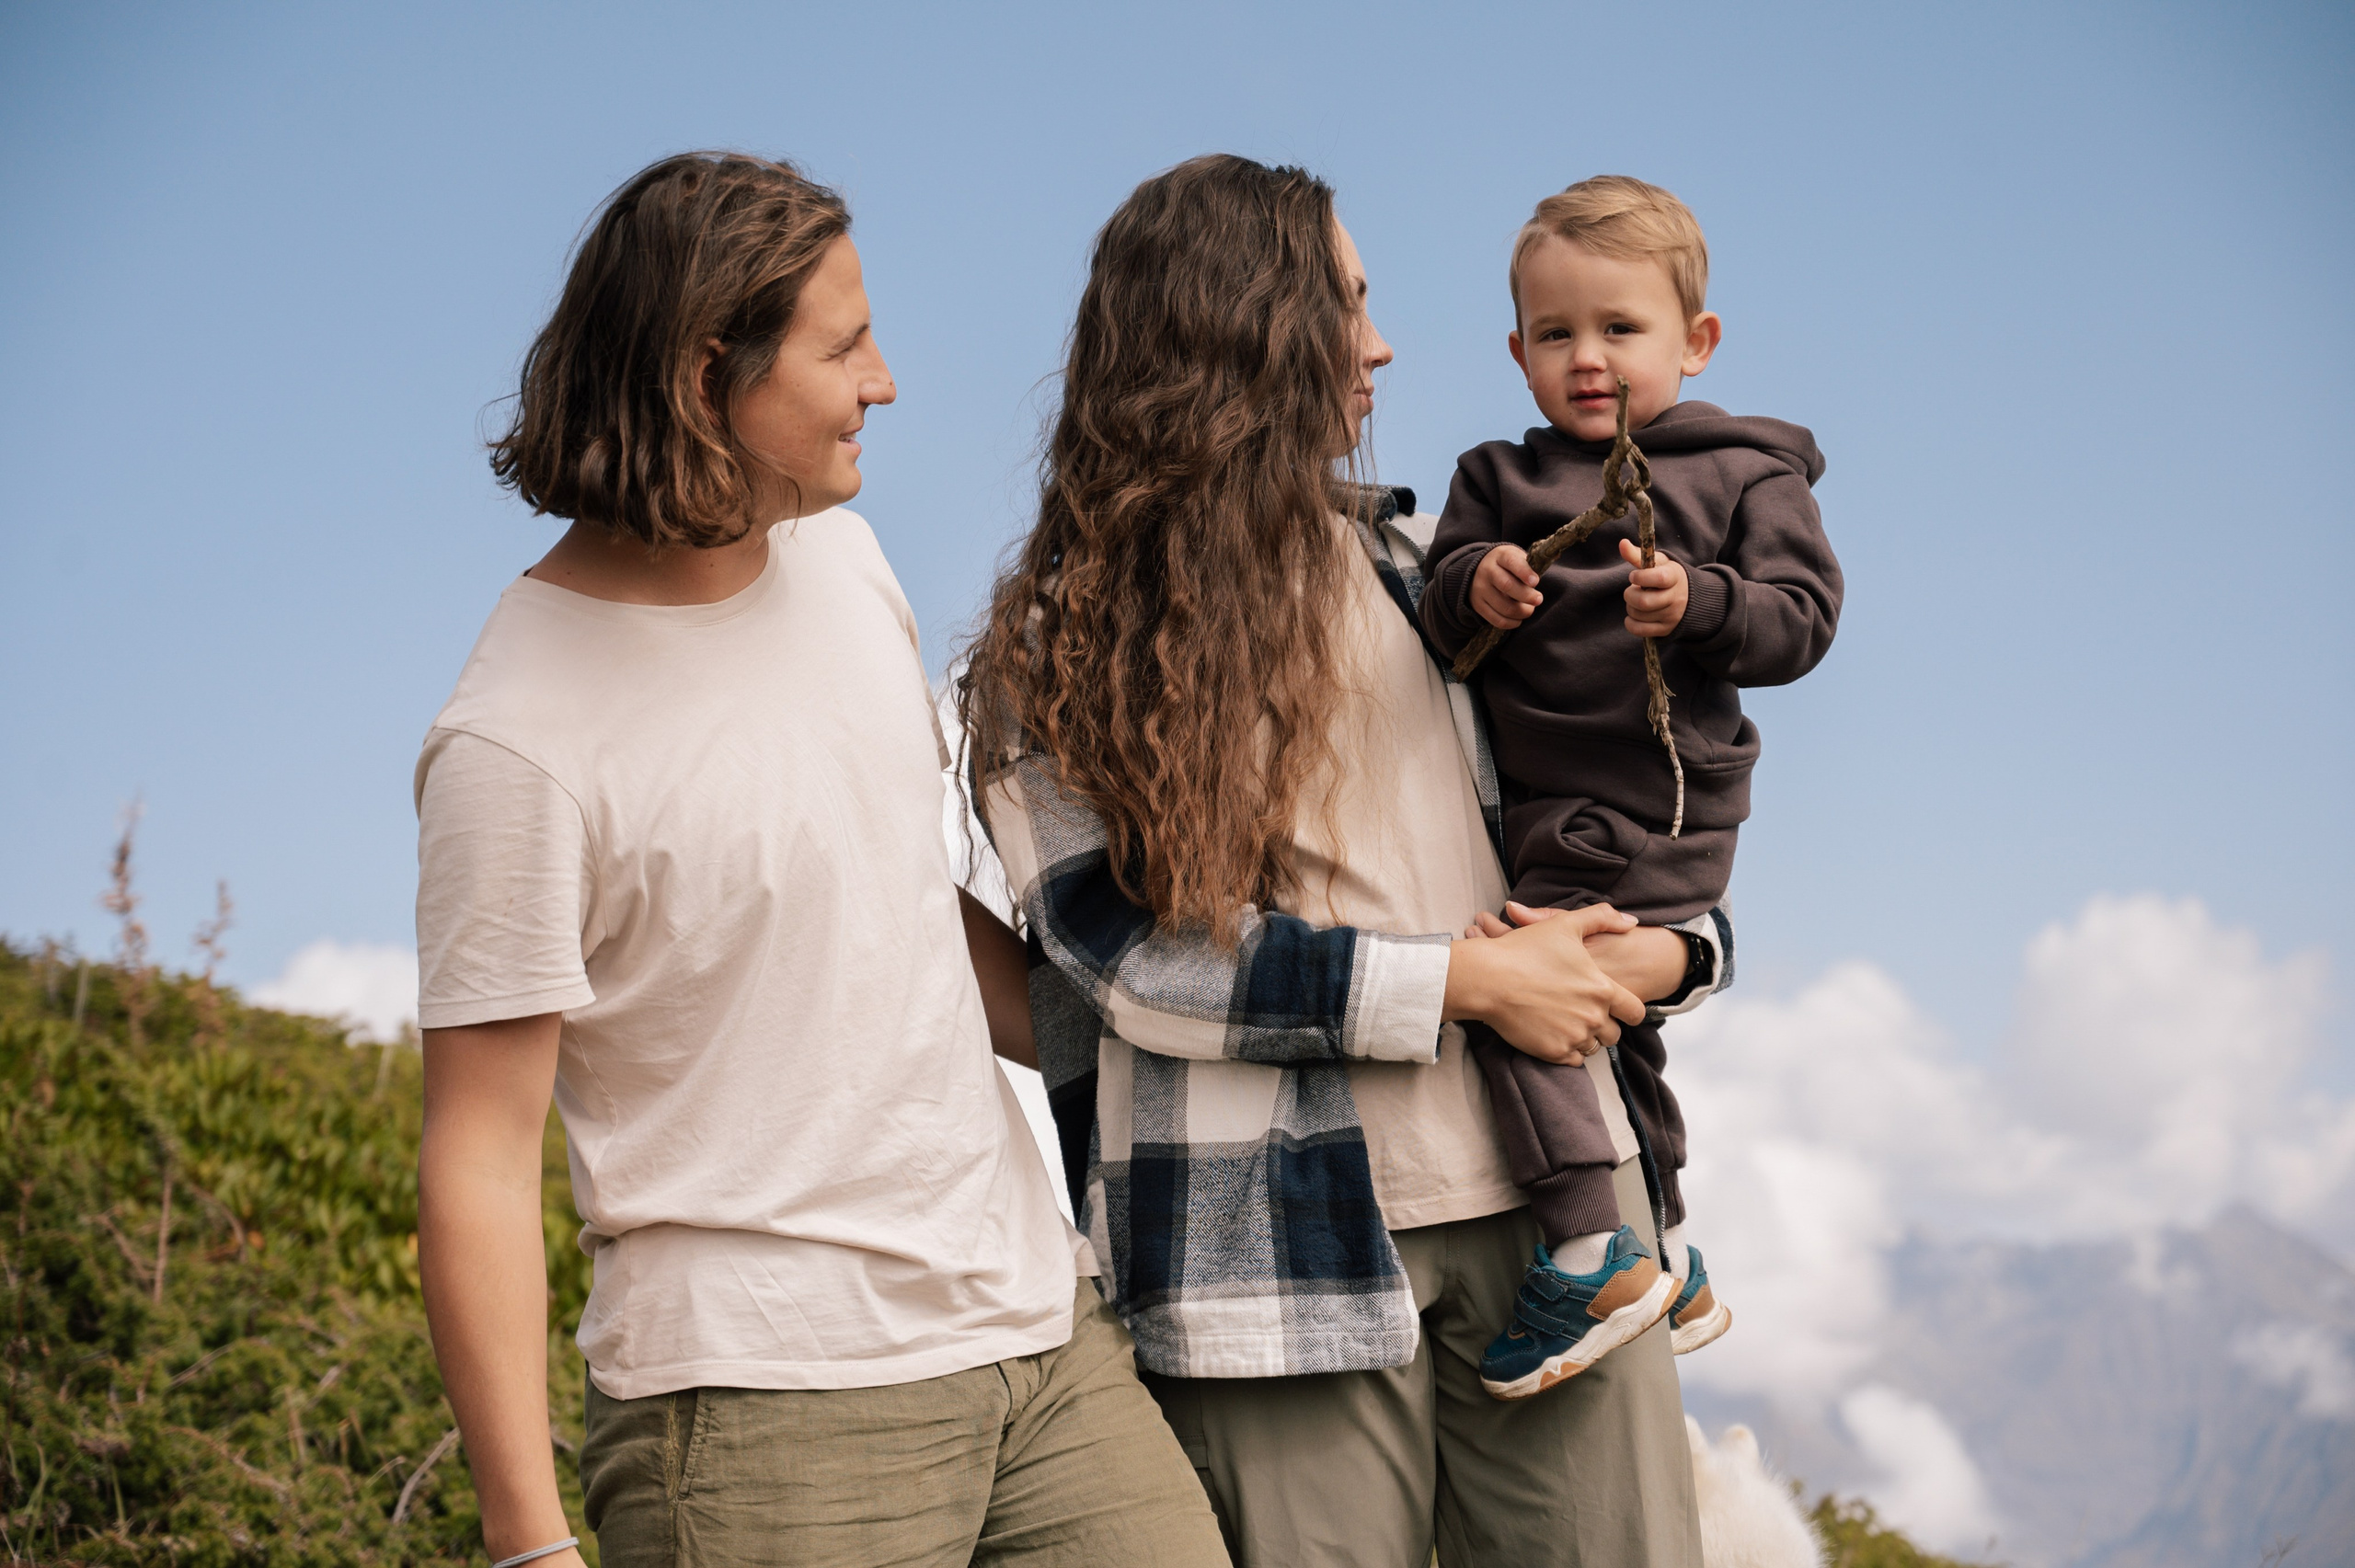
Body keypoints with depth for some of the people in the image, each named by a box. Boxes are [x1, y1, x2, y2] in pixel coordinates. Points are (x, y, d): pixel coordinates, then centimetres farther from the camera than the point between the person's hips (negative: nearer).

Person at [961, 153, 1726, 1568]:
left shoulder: (1420, 558, 17)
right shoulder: (1060, 653, 1)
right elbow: (1135, 956, -9)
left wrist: (1667, 945, 0)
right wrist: (1468, 984, -12)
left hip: (1542, 1189, 5)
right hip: (1280, 1245, -4)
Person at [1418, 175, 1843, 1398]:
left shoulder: (1744, 476, 1)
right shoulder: (1498, 479, 13)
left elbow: (1802, 618, -6)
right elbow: (1440, 603, 4)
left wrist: (1699, 605, -24)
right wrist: (1475, 588, -19)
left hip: (1653, 806, -7)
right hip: (1543, 806, 7)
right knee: (1607, 1021, 19)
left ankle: (1591, 1255, -16)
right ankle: (1669, 1265, 37)